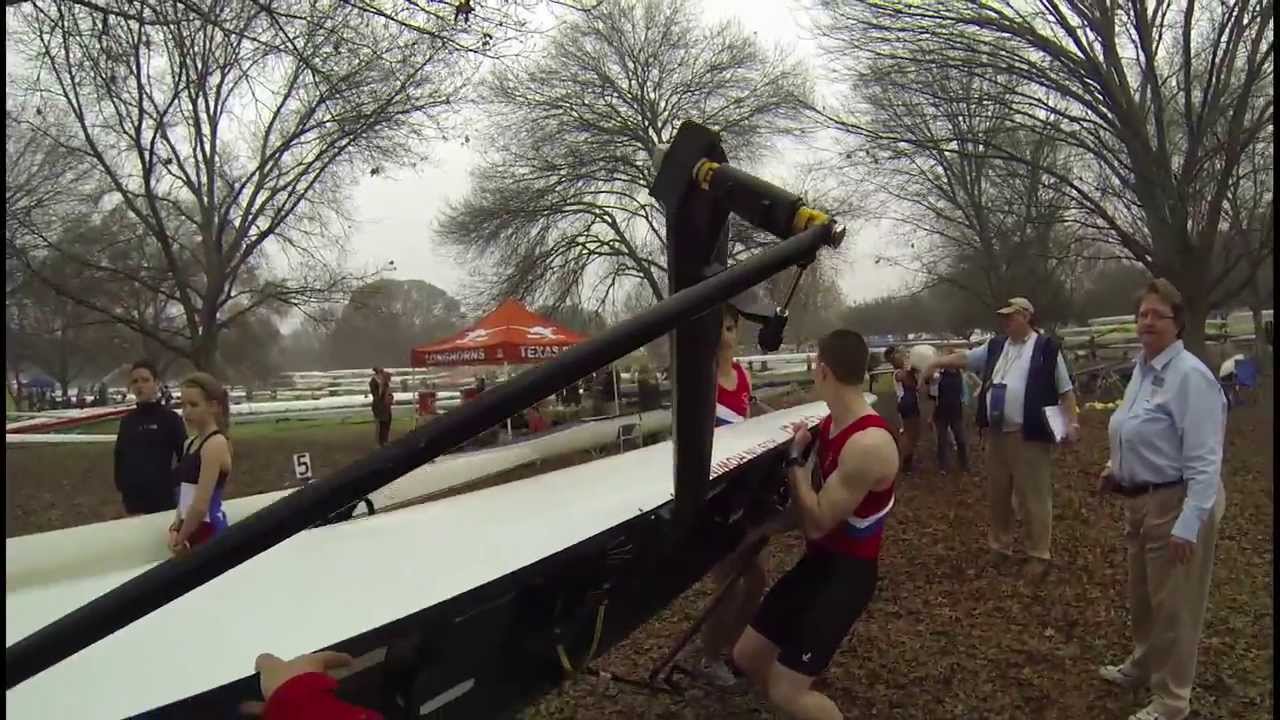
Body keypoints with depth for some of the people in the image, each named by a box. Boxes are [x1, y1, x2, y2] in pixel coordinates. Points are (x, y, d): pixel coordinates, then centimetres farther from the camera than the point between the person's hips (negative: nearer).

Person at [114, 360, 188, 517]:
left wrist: (172, 483, -9)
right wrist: (121, 486, 9)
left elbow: (184, 457, -6)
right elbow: (119, 457, 16)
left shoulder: (170, 418, -6)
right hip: (132, 501, 5)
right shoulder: (127, 421, 9)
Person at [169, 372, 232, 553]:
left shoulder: (216, 444, -14)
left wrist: (180, 539, -8)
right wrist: (176, 528, 2)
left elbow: (201, 505, -18)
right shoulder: (191, 443, 12)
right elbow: (185, 496, 17)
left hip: (209, 532, -9)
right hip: (192, 530, 9)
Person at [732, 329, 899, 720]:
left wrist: (796, 458, -15)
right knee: (746, 657, 13)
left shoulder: (868, 443, -27)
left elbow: (817, 523, -22)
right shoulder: (831, 424, 2)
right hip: (818, 558, 9)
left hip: (848, 570, -9)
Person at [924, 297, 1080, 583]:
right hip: (996, 434, 6)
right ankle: (1000, 546, 28)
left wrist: (1072, 422, -9)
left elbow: (1065, 391, -1)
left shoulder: (1046, 348, -4)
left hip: (1029, 435, -6)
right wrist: (936, 363, 2)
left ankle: (1039, 555, 9)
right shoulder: (995, 347, 13)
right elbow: (964, 358, 15)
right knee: (998, 494, 14)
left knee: (1033, 497, -1)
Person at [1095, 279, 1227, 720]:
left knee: (1172, 605, 6)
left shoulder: (1190, 376, -22)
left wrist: (1188, 525, -28)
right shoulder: (1142, 368, 6)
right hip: (1141, 499, 9)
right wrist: (1117, 469, 7)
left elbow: (1204, 462, -25)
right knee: (1142, 595, 24)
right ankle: (1143, 665, 46)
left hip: (1177, 503, -9)